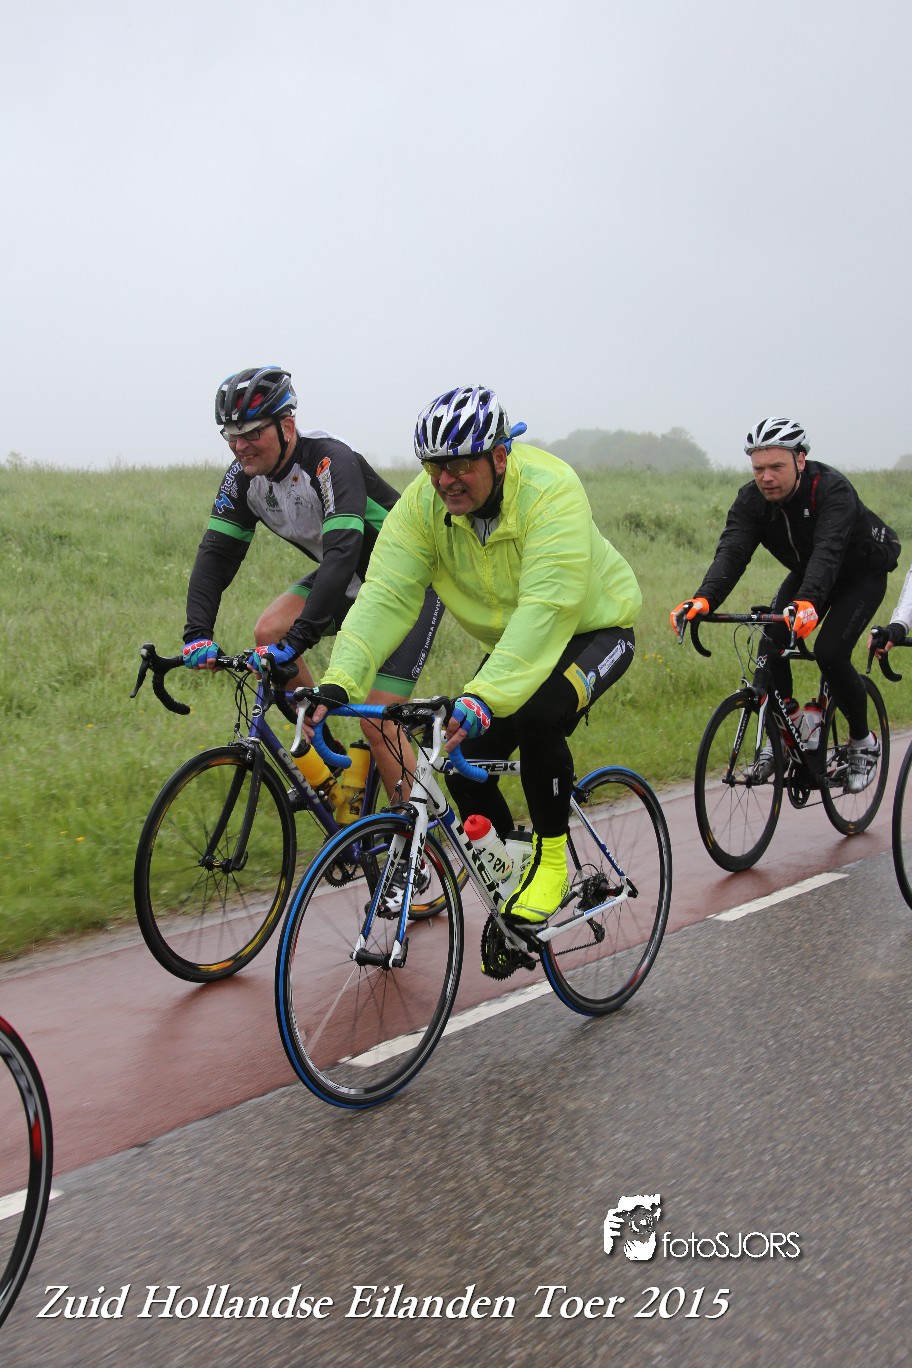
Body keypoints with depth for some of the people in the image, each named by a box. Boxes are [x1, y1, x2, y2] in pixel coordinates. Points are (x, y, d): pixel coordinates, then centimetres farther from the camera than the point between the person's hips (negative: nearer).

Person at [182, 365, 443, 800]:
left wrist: (298, 638, -50)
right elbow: (216, 553, -13)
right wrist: (197, 633, -29)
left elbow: (343, 553, -42)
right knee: (269, 631, -15)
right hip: (347, 580, 7)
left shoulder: (330, 461, -31)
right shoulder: (244, 476, -9)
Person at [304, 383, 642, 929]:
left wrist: (485, 696, -54)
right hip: (511, 643, 5)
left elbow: (546, 608, -43)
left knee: (538, 714, -33)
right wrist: (339, 683, -39)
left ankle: (552, 857, -10)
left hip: (592, 627, -5)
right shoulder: (422, 503, -18)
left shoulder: (550, 490, -33)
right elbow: (385, 595, -24)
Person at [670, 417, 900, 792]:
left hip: (863, 573, -5)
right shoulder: (751, 500, -21)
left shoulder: (832, 490, -35)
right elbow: (732, 551, -34)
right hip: (806, 573, 5)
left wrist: (808, 601, -69)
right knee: (771, 642, -17)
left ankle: (864, 741, 0)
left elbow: (828, 550, -50)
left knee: (830, 652, -23)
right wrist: (705, 598, -54)